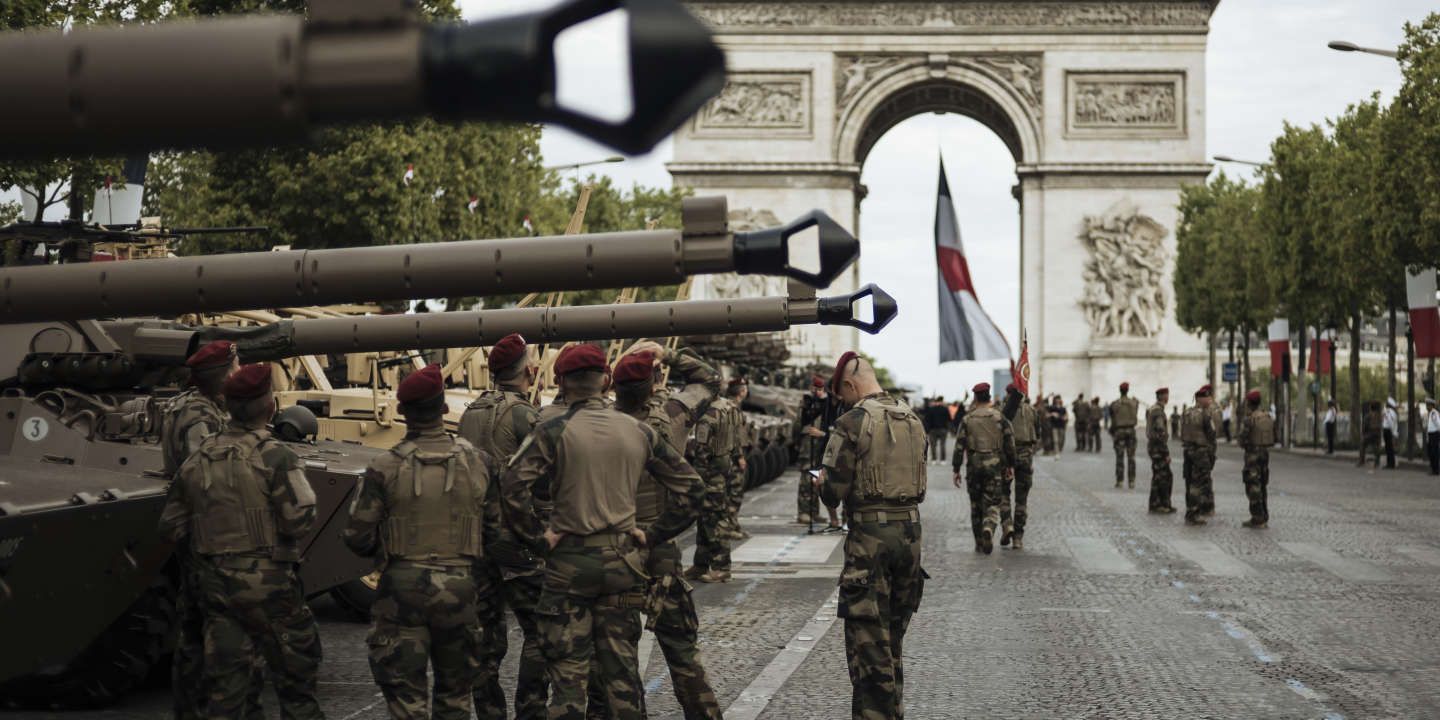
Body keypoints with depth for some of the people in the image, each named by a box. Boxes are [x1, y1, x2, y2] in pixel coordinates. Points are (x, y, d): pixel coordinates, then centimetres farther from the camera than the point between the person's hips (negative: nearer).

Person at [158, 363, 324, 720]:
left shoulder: (197, 460, 6)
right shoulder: (275, 456, -11)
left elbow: (170, 527, 10)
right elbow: (299, 520, -18)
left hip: (214, 581, 5)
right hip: (267, 580, -5)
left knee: (225, 678, 7)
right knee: (295, 664, 9)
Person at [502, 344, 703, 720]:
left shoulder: (552, 432, -9)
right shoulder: (638, 431, 4)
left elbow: (513, 487, -20)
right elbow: (689, 485, 7)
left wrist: (537, 539, -9)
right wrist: (653, 535, 10)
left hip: (570, 561, -3)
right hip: (623, 560, 4)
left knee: (568, 670, 2)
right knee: (622, 667, 11)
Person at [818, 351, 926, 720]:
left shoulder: (853, 422, -12)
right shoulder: (913, 420, 8)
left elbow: (833, 492, -13)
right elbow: (918, 484, 12)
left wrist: (823, 487, 9)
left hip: (870, 537, -7)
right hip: (910, 529, 7)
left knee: (867, 638, 0)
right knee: (894, 636, 18)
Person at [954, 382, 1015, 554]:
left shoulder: (968, 419, -1)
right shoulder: (999, 417, -2)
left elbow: (959, 446, -2)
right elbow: (1010, 443, -2)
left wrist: (956, 470, 3)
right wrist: (1010, 466, 8)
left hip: (974, 467, 1)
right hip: (994, 466, -1)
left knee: (976, 505, 12)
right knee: (992, 504, 3)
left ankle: (979, 543, 16)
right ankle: (988, 529, -26)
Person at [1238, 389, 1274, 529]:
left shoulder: (1248, 419, -16)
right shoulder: (1268, 417, 7)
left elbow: (1243, 439, -16)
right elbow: (1274, 437, 10)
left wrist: (1244, 445, 6)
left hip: (1252, 454, -7)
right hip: (1265, 452, 7)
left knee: (1253, 487, -4)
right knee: (1263, 486, 15)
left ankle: (1257, 519, -5)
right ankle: (1264, 517, 19)